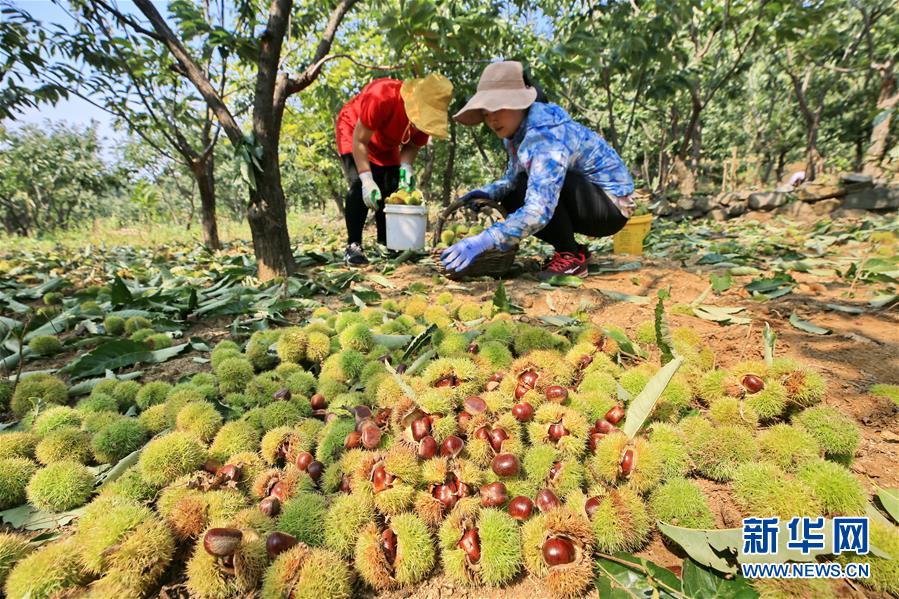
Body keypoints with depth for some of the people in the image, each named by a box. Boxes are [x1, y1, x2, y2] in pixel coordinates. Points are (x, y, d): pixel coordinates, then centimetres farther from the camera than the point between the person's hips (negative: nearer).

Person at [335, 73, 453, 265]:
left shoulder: (425, 114, -23)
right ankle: (353, 245, -17)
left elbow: (412, 145, -9)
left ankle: (384, 245, 8)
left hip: (385, 145, 5)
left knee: (391, 190, -3)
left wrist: (405, 168, -29)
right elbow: (360, 140, -32)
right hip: (354, 132, -5)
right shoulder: (382, 96, -39)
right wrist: (367, 179, -40)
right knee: (359, 185, -23)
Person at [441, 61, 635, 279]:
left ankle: (571, 257, -13)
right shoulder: (517, 130, -1)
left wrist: (484, 240, -47)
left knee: (538, 186, -30)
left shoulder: (546, 136, -29)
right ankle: (572, 250, 6)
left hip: (611, 206, -8)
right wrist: (490, 192, -12)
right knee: (511, 200, -4)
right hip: (583, 206, 9)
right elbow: (514, 179, 9)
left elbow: (539, 210, -40)